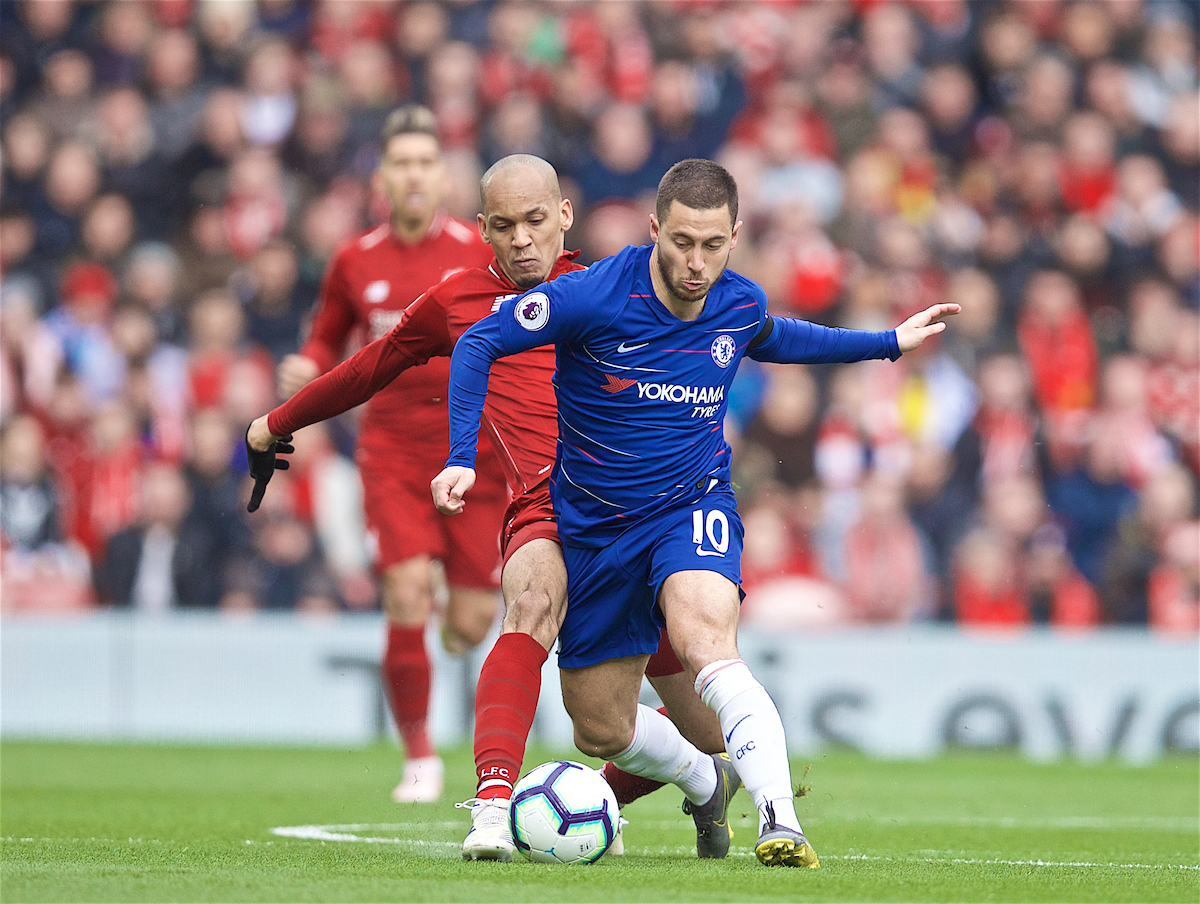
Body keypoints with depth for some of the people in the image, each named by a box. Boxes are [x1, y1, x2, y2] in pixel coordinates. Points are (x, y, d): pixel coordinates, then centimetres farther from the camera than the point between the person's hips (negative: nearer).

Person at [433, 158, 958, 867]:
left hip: (694, 506, 0)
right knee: (602, 731, 7)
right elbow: (478, 344, -11)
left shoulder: (742, 304, -5)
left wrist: (889, 343, 26)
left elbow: (770, 338, 22)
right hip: (594, 525, 1)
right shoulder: (593, 297, -19)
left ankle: (780, 820, -42)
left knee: (705, 640, -34)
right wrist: (463, 458, -19)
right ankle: (708, 783, 39)